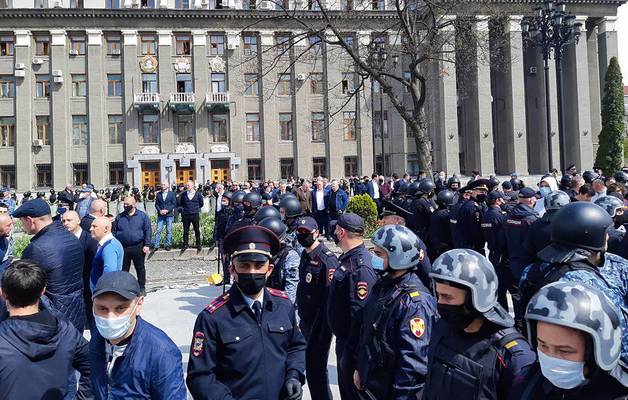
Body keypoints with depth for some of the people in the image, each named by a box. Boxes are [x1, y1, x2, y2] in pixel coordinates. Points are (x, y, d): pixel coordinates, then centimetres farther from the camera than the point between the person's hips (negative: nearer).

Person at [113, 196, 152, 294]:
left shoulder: (142, 216, -1)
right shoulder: (119, 217, 7)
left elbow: (148, 231, -2)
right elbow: (114, 232, 10)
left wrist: (147, 245, -9)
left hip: (138, 247, -2)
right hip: (123, 248, 2)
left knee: (140, 268, 9)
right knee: (123, 269, 8)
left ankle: (142, 287, 20)